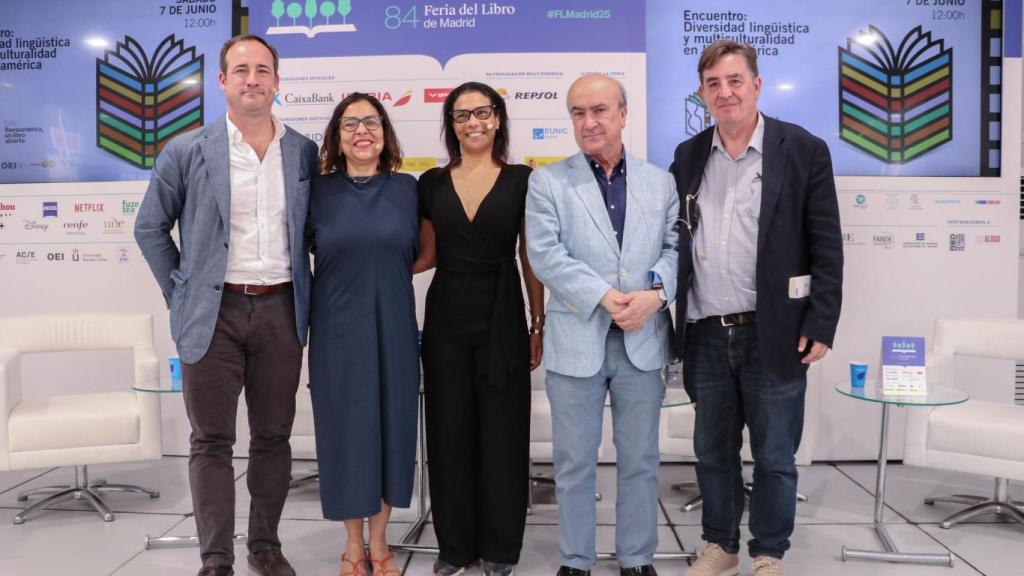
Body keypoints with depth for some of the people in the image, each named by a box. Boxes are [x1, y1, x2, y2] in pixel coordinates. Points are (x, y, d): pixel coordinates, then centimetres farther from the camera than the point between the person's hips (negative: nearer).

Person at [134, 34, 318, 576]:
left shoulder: (304, 152, 4)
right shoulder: (186, 152, -2)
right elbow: (150, 228, 7)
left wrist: (304, 295, 8)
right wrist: (180, 293, 3)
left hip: (281, 311, 2)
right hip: (214, 313, -2)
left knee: (273, 437, 11)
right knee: (211, 441, 4)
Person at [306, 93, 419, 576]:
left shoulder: (406, 188, 4)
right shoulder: (318, 190, 0)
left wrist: (382, 272, 4)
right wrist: (348, 272, 4)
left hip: (393, 328, 1)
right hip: (338, 330, -1)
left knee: (391, 426, 7)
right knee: (344, 429, 5)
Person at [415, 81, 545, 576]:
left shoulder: (520, 180, 0)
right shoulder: (432, 184, 6)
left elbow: (530, 259, 1)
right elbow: (428, 254, 13)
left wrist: (539, 325, -1)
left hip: (502, 317, -2)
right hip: (445, 317, 2)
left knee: (502, 430, 4)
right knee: (449, 430, 7)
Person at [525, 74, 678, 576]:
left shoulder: (661, 182, 11)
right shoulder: (547, 182, 2)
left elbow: (675, 247, 5)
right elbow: (545, 255, -9)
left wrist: (656, 292, -14)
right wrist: (604, 297, -17)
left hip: (643, 341, 2)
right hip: (576, 340, -2)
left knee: (640, 459, 12)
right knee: (574, 461, 8)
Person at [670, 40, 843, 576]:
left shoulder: (803, 149, -4)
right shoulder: (688, 156, 8)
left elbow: (826, 247, -5)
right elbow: (674, 240, 11)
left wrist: (820, 325, -10)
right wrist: (672, 321, 6)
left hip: (773, 333, -3)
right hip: (706, 335, 4)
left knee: (774, 456, 9)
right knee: (712, 451, 15)